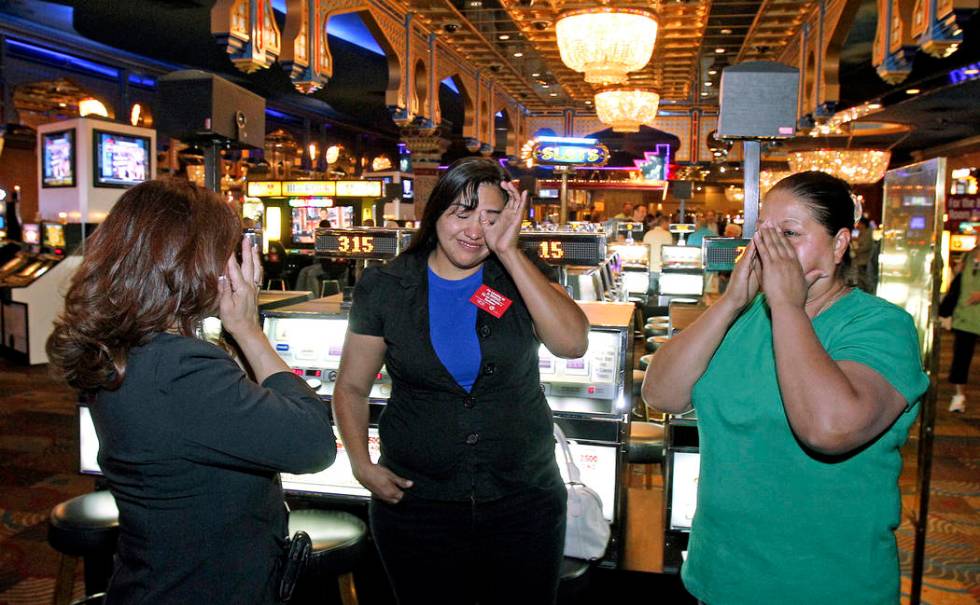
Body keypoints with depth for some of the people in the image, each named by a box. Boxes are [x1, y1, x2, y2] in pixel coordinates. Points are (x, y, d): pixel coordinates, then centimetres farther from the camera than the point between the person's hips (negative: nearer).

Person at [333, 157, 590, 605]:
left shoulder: (521, 277, -3)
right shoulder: (385, 289, -4)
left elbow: (572, 344, -21)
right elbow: (351, 387, 3)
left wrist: (509, 252, -23)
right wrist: (362, 465, -13)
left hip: (525, 500, 1)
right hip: (417, 502, 0)